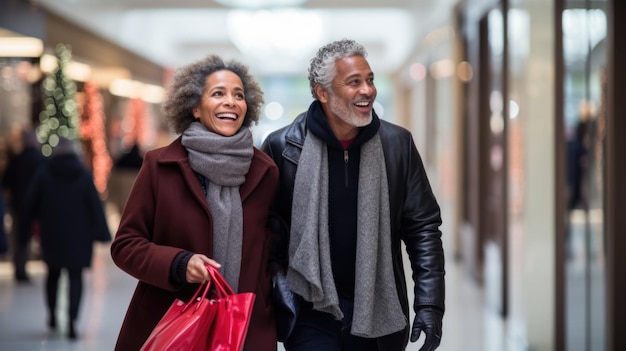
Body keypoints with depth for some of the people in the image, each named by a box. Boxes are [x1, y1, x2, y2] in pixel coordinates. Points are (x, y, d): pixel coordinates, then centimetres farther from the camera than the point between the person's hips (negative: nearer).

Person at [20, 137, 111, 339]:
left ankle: (52, 315, 23)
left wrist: (26, 223, 17)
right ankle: (72, 320, -12)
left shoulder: (43, 174, -2)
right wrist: (101, 233, -2)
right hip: (78, 237, -1)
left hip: (51, 235, 1)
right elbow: (96, 206, -6)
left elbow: (30, 202, 2)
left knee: (53, 273, 20)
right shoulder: (85, 176, -4)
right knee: (75, 278, 1)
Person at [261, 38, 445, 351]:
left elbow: (423, 228, 3)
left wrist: (429, 304, -5)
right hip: (311, 314, -2)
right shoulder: (282, 147, -6)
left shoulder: (398, 144, 1)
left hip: (377, 314, 2)